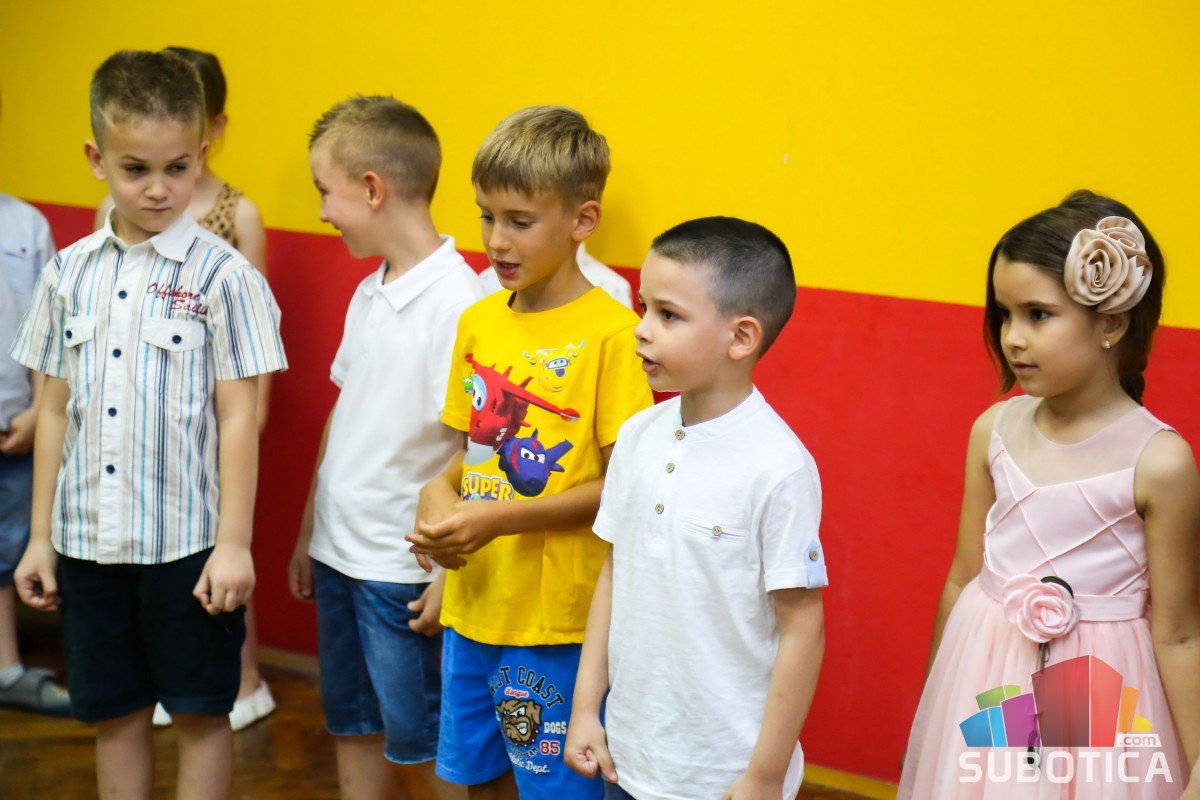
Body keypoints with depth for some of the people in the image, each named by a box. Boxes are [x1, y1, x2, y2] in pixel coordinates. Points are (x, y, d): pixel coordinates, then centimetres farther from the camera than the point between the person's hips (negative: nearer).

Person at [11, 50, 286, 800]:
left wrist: (234, 543, -11)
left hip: (188, 537, -4)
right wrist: (41, 535, 10)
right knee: (114, 711, 15)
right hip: (89, 536, 4)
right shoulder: (70, 273, 5)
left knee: (199, 711, 8)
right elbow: (57, 409, 10)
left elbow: (239, 418, -8)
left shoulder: (222, 275, -8)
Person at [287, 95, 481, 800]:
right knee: (354, 726, 19)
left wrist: (451, 575, -19)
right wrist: (309, 532, 18)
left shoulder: (459, 303, -20)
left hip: (405, 568, -8)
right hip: (339, 554, 8)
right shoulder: (370, 295, 7)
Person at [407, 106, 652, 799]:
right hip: (474, 605, 6)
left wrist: (499, 518, -19)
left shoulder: (611, 334, -14)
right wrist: (439, 501, -6)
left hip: (558, 618, -6)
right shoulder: (479, 321, 6)